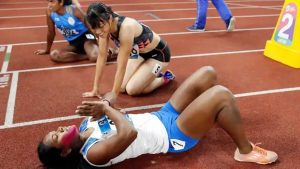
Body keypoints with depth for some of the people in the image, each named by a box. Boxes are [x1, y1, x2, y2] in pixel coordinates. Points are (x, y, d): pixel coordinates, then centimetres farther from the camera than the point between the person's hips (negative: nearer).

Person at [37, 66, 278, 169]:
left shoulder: (86, 125, 2)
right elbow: (129, 133, -38)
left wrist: (101, 108, -10)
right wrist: (106, 108, -23)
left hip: (162, 117, 8)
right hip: (172, 136, -8)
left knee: (208, 73, 4)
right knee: (221, 94, -25)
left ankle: (219, 116, 28)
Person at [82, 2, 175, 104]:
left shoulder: (126, 28, -38)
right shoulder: (105, 26, -17)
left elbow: (122, 66, -34)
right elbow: (101, 57, -11)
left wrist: (114, 94, -29)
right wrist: (96, 89, -9)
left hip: (158, 53, -7)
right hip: (139, 52, 7)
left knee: (132, 89, -15)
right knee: (122, 87, -4)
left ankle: (165, 78, 7)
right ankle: (150, 75, 19)